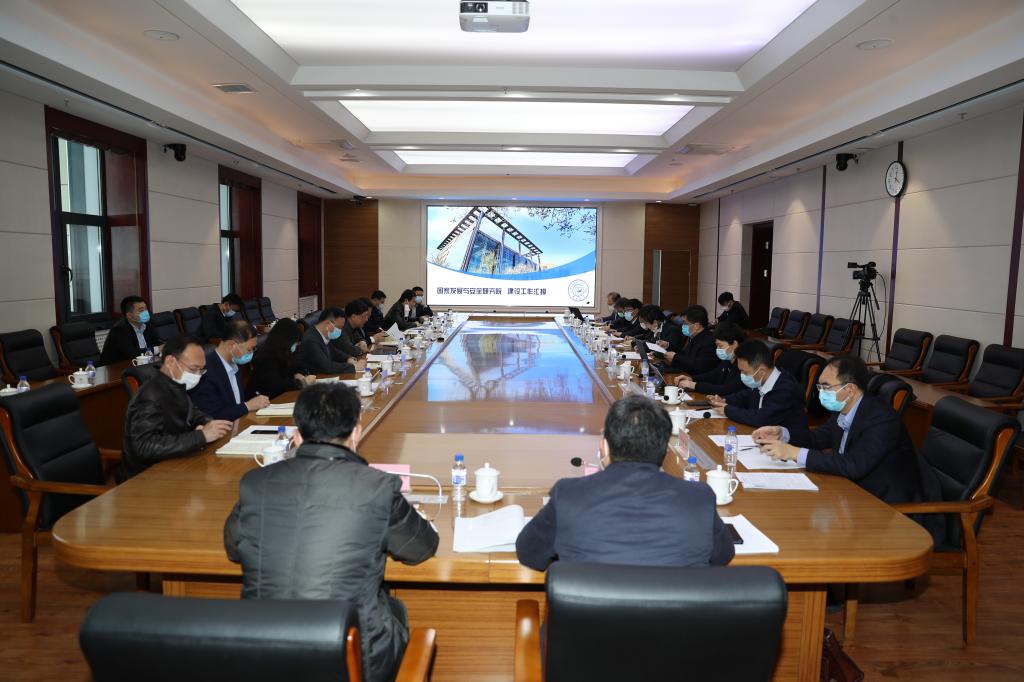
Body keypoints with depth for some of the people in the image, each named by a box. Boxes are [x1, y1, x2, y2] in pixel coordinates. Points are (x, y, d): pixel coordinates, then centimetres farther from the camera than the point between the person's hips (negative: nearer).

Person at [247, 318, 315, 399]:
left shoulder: (277, 353, 4)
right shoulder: (267, 359, -21)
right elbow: (277, 385, -26)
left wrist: (295, 375, 1)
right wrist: (303, 382, -16)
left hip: (276, 396, 9)